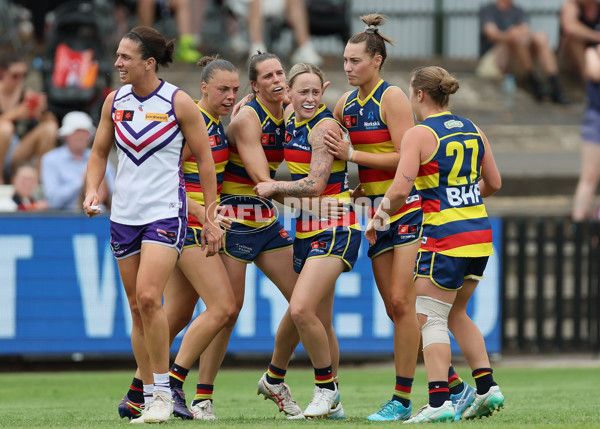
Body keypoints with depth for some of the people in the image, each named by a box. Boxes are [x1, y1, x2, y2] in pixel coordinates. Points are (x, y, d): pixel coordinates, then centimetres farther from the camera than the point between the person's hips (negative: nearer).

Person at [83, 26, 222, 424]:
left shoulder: (179, 102, -9)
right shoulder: (114, 101, 5)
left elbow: (205, 159, -3)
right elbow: (100, 152, 16)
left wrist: (211, 219, -3)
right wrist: (93, 190, -3)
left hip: (166, 213, -6)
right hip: (124, 215, 6)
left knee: (148, 296, -21)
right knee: (137, 309, 6)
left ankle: (163, 391, -11)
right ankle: (150, 397, 14)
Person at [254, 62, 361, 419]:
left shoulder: (324, 126, -13)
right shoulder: (291, 120, 10)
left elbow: (315, 185, -18)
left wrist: (274, 187, -7)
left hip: (334, 230, -8)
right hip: (307, 231, 8)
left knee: (301, 309, -20)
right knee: (319, 322, 10)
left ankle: (327, 388, -4)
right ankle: (330, 400, 20)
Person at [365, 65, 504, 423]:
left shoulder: (418, 135, -9)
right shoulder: (473, 130, 10)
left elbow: (400, 190, -16)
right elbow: (493, 183, 17)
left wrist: (378, 219, 0)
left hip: (444, 236, -7)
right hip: (480, 232, 7)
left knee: (431, 318, -2)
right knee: (456, 313, 20)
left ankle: (440, 402, -11)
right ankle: (487, 387, 12)